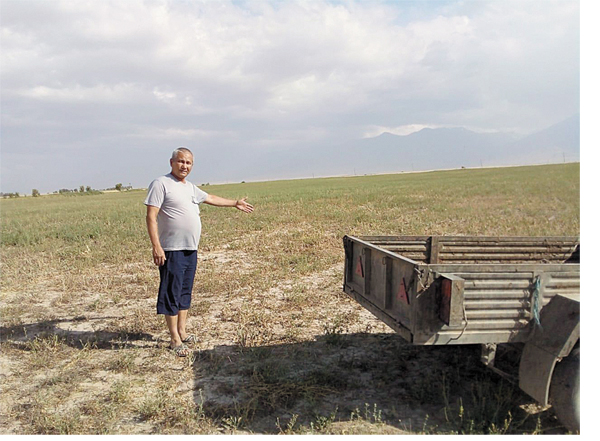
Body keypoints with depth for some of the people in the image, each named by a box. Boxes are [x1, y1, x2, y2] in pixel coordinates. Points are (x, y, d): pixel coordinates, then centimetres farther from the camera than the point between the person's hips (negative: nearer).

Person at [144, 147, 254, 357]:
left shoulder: (190, 187, 16)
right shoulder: (161, 184, -8)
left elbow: (210, 198, 34)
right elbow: (151, 216, -14)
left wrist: (235, 203, 42)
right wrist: (156, 246, -22)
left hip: (191, 250, 8)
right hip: (172, 250, -8)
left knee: (185, 292, 14)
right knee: (172, 294, -3)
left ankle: (182, 332, 26)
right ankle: (175, 340, 5)